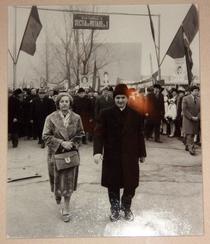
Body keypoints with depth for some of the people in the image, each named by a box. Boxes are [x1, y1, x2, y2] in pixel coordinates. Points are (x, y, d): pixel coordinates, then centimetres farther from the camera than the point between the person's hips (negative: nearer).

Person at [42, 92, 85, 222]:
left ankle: (66, 208, 19)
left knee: (69, 181, 5)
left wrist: (73, 143, -9)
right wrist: (61, 143, -16)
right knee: (57, 179, 11)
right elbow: (46, 136, -7)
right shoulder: (51, 118, -7)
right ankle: (58, 199, 42)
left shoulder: (76, 118, -1)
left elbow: (80, 134, 8)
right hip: (56, 153, -1)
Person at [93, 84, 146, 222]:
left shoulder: (135, 114, 2)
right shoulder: (106, 114, -3)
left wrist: (142, 153, 10)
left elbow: (140, 135, 7)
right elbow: (99, 133, -9)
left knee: (131, 184, 7)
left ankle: (126, 208, 34)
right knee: (113, 185, 10)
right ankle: (115, 209, 32)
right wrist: (97, 151, -22)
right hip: (111, 156, -1)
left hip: (130, 156, 1)